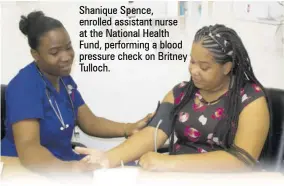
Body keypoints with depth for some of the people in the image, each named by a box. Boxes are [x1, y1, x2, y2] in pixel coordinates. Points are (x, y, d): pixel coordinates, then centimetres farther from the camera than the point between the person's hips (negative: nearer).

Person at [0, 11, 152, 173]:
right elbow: (27, 147, -30)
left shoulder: (64, 79, 4)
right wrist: (65, 168, -49)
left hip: (65, 160, 8)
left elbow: (90, 123, 3)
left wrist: (130, 128, -13)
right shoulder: (24, 85, -20)